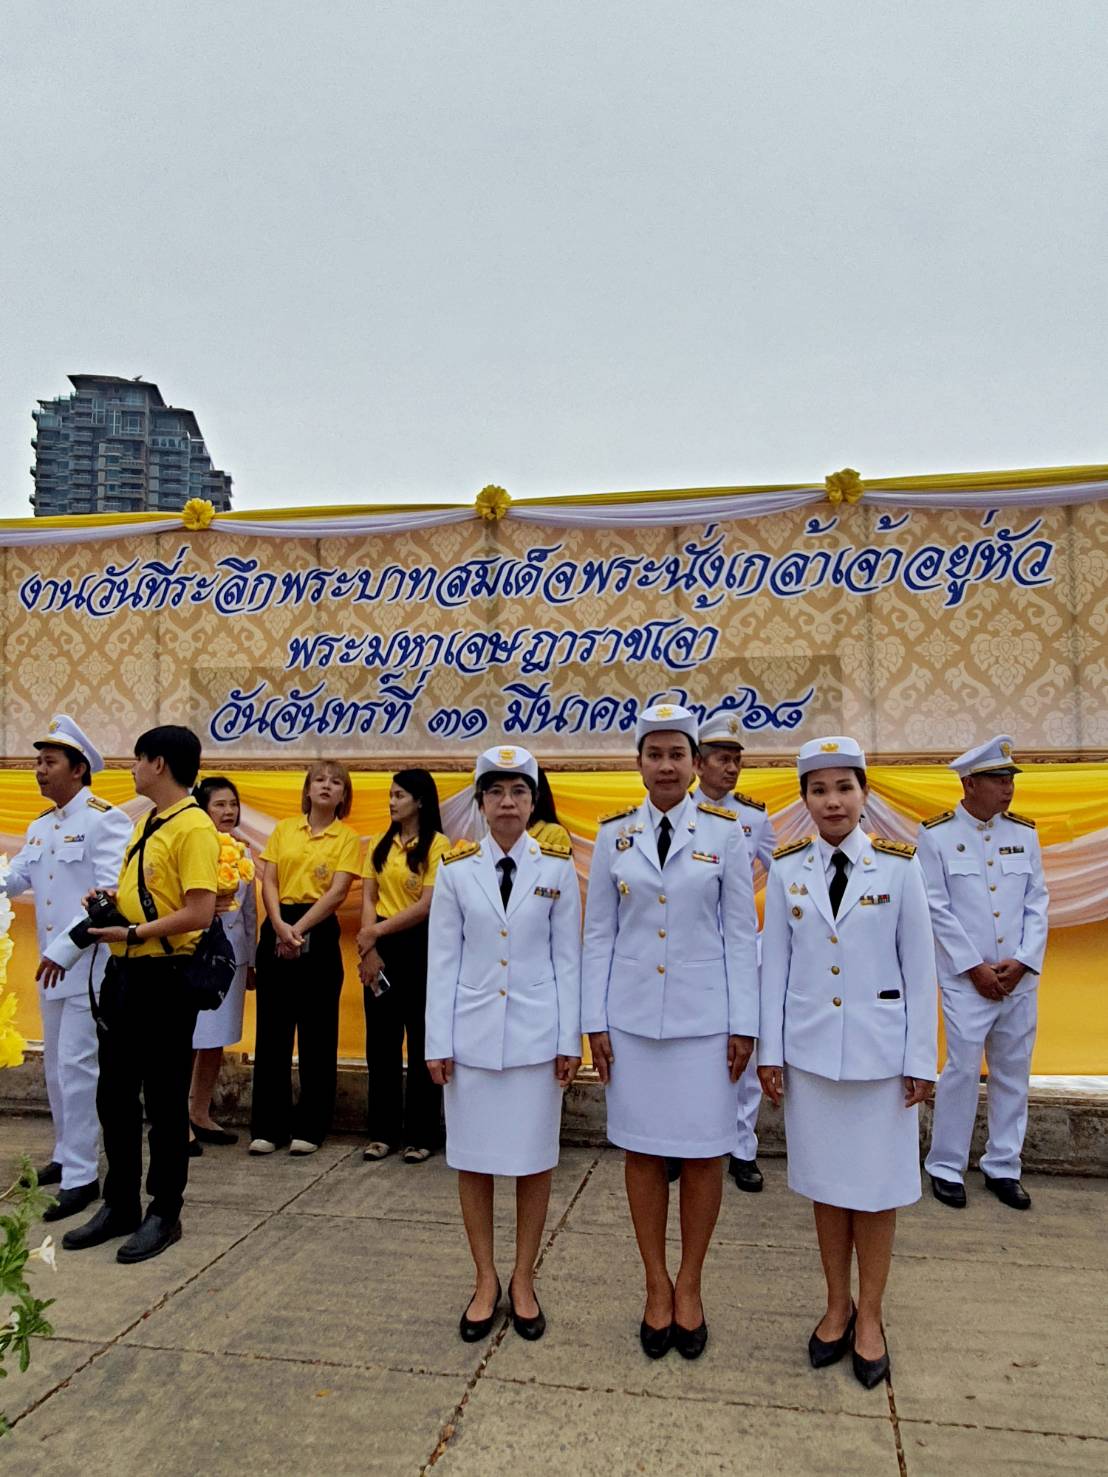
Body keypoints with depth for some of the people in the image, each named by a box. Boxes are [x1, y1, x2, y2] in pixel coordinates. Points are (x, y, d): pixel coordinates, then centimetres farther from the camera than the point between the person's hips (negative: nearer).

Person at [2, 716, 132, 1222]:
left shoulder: (105, 820, -13)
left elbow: (111, 893, -21)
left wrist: (67, 948, -26)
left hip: (89, 965, -8)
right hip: (52, 965, 9)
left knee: (76, 1065, -7)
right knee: (55, 1065, 17)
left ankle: (81, 1175, 2)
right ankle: (66, 1155, 31)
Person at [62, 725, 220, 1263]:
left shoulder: (193, 827, -15)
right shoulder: (145, 823, 13)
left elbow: (199, 914, -22)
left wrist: (133, 932, -18)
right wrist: (110, 901, 4)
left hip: (164, 977, -9)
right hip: (123, 971, 9)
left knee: (164, 1100, 4)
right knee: (114, 1096, 16)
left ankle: (165, 1213, 19)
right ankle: (119, 1204, 31)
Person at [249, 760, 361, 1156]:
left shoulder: (348, 838, 2)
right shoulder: (284, 829, 10)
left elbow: (337, 891, -8)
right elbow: (268, 881, 2)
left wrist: (299, 929, -17)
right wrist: (279, 925, -13)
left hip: (318, 932, -2)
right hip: (277, 929, 2)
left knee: (317, 1033, 3)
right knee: (272, 1028, 6)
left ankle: (309, 1127, 14)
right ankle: (268, 1125, 16)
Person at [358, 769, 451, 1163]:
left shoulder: (438, 845, -7)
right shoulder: (379, 845, 10)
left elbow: (427, 906, -13)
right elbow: (367, 900, 6)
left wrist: (377, 931, -12)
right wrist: (370, 947, -7)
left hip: (419, 947, -5)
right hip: (380, 949, 5)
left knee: (422, 1041, 4)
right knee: (381, 1041, 9)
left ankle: (421, 1134, 15)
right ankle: (382, 1131, 20)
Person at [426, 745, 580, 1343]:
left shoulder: (557, 868, 0)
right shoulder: (455, 871, 0)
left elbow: (567, 958, 1)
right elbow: (443, 960, 2)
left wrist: (570, 1040, -1)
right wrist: (437, 1043, 0)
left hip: (536, 1035, 0)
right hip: (472, 1034, 1)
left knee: (533, 1159, 7)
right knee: (472, 1159, 8)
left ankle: (523, 1280, 26)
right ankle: (485, 1281, 26)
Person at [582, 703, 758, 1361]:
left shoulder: (725, 832, -3)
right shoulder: (615, 835, 2)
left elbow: (740, 933, -1)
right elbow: (599, 934, 4)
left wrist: (744, 1024, -3)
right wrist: (596, 1022, 2)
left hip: (704, 1016, -1)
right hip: (632, 1017, 2)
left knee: (703, 1153, 6)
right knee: (642, 1151, 9)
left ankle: (689, 1285, 27)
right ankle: (657, 1286, 27)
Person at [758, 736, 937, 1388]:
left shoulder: (898, 866, -6)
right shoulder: (787, 870, -1)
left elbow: (919, 966, -3)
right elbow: (776, 964, 2)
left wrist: (921, 1059, -4)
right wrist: (770, 1051, 2)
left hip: (878, 1050, -2)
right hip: (809, 1049, 2)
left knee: (875, 1186, 8)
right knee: (825, 1184, 13)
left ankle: (870, 1317, 27)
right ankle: (837, 1306, 32)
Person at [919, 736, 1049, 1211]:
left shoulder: (1024, 833, 5)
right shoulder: (936, 834, -6)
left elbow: (1038, 904, 6)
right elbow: (937, 908, -7)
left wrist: (1022, 962, -6)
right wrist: (976, 968, -10)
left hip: (1019, 977, 4)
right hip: (966, 978, -4)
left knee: (1013, 1073, 11)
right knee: (962, 1070, -2)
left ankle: (1003, 1168, 25)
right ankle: (946, 1168, 14)